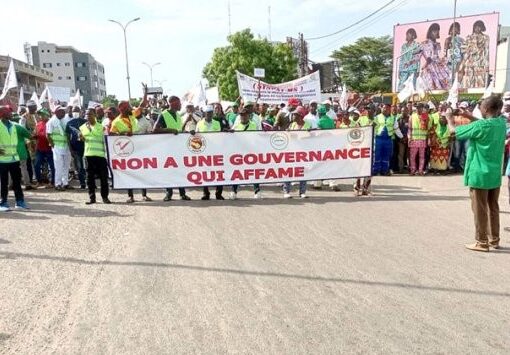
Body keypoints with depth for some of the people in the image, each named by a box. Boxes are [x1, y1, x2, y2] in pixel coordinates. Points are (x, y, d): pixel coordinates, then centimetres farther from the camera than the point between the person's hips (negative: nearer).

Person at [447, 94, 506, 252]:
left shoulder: (480, 126, -19)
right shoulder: (502, 123, 1)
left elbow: (453, 131, -12)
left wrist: (449, 118, 7)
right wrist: (469, 116, 14)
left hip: (480, 174, -7)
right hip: (495, 174, 7)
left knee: (480, 210, 2)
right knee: (493, 208, 16)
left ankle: (482, 243, 9)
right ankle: (494, 240, 26)